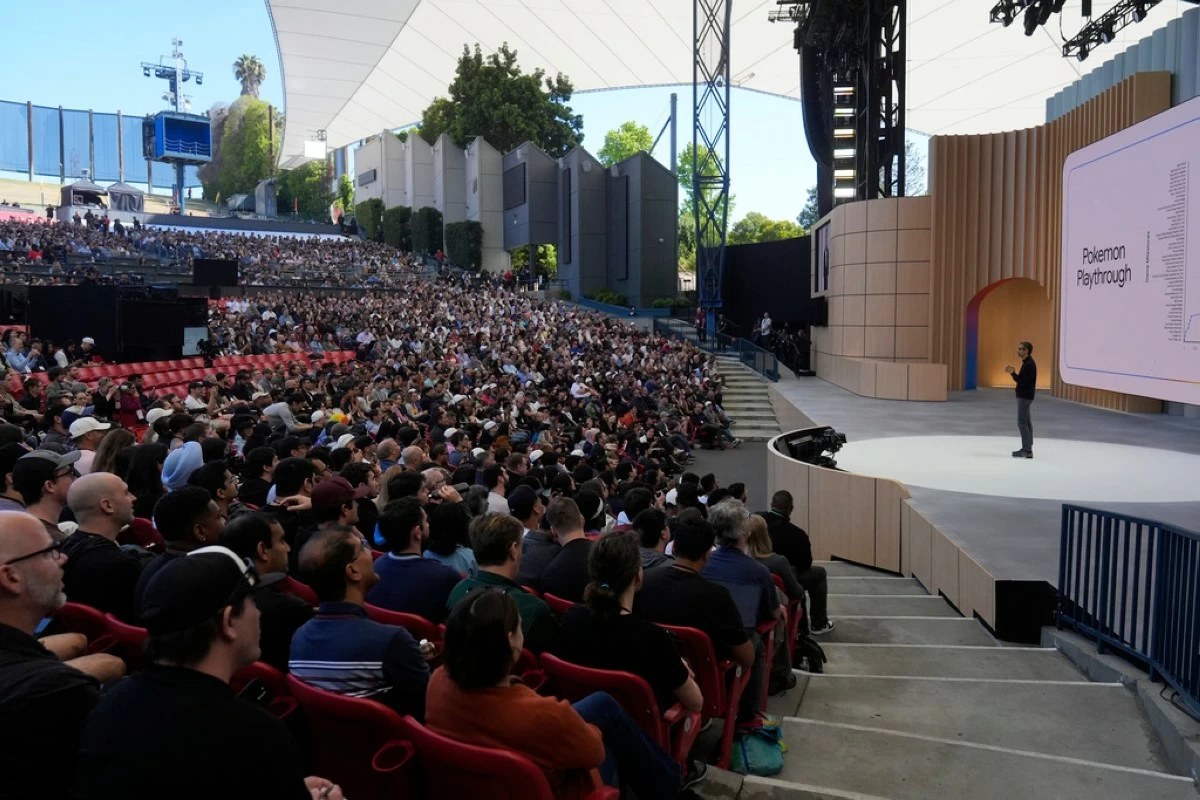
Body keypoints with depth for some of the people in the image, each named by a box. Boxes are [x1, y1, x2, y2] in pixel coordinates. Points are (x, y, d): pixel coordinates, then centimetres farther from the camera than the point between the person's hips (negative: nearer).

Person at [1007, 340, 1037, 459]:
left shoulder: (1029, 365, -18)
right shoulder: (1028, 363, 13)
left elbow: (1023, 382, -22)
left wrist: (1012, 373, -22)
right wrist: (1013, 372, 3)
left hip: (1025, 396, -11)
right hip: (1025, 395, 11)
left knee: (1022, 422, -8)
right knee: (1026, 422, 12)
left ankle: (1026, 450, -6)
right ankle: (1028, 449, 17)